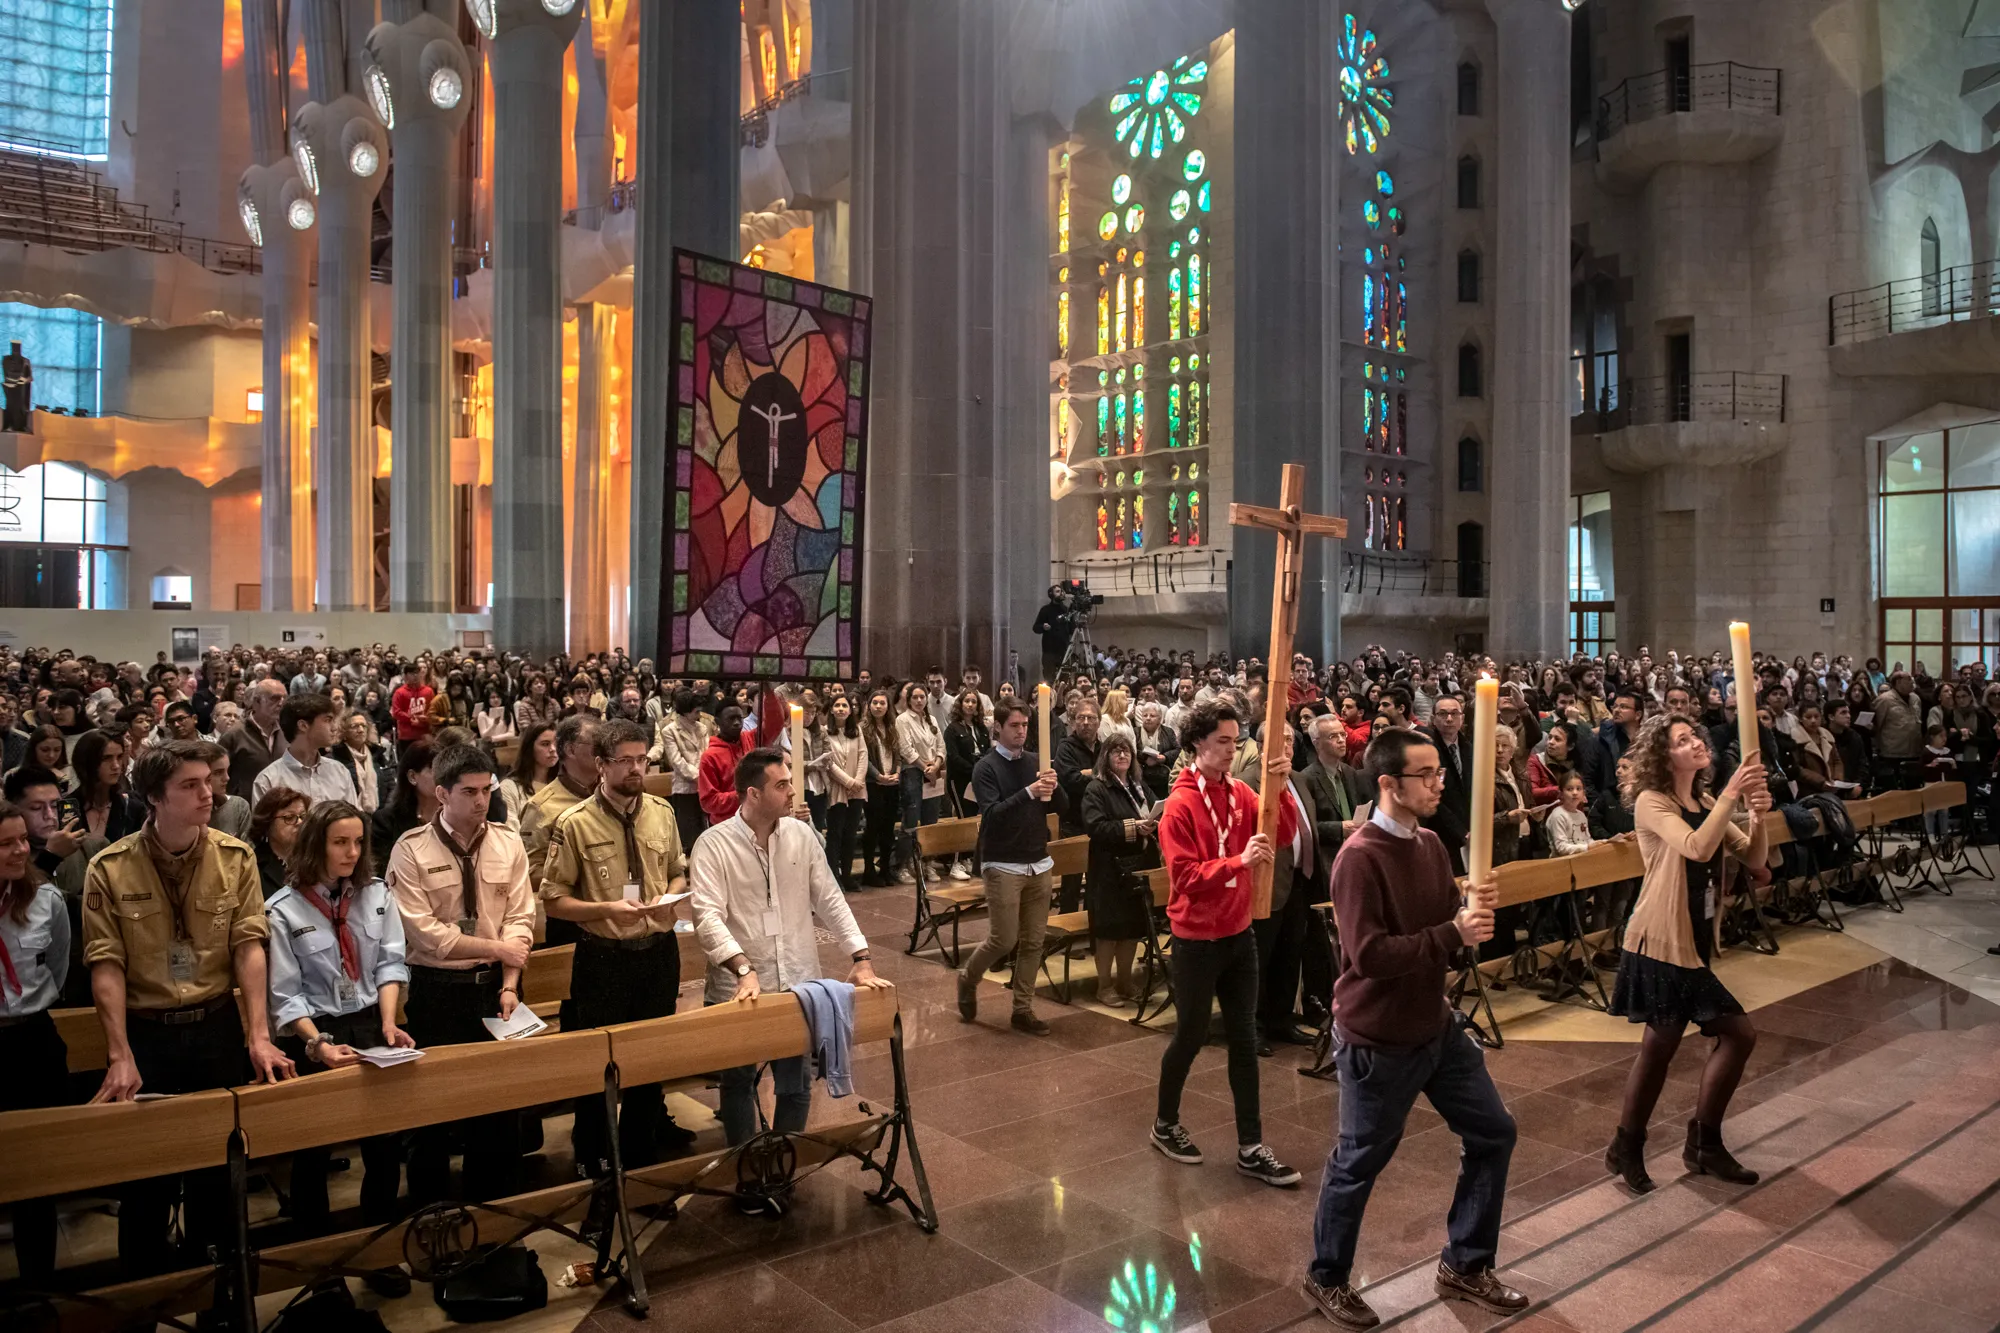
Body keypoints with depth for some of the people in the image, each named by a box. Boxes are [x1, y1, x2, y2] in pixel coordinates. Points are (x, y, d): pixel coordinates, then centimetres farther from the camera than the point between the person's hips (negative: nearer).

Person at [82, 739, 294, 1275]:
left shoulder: (235, 858, -5)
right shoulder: (110, 869, -8)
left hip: (218, 1026, 2)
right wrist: (121, 1056, -17)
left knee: (219, 1160, 13)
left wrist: (259, 1036, -17)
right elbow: (107, 965, -10)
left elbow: (248, 945, -9)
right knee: (144, 1166, 9)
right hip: (145, 1031, -1)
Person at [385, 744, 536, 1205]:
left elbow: (520, 918, -2)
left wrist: (509, 985, -11)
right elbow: (425, 932, -14)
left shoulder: (507, 843, 1)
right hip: (437, 991, -3)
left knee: (501, 1106, 10)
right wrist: (495, 947, -13)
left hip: (495, 985, 3)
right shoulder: (411, 850, -9)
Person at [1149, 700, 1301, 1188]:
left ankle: (1250, 1148, 16)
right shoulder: (1180, 804, -15)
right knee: (1190, 1037, 8)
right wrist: (1239, 862, -31)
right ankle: (1165, 1124, 30)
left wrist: (1280, 788, -23)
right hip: (1197, 938, -6)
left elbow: (1283, 834, -8)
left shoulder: (1239, 792, 3)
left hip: (1239, 932, 6)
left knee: (1244, 1041, 8)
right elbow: (1185, 876, -20)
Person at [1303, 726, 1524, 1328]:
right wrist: (1454, 933, -28)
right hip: (1377, 1039, -8)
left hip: (1437, 1025, 8)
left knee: (1492, 1134, 15)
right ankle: (1326, 1279, 30)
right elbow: (1369, 954, -28)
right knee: (1358, 1163, 7)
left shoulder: (1430, 843, 3)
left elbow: (1448, 922, 8)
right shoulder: (1360, 858, -23)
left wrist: (1474, 911, -13)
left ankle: (1464, 1266, 34)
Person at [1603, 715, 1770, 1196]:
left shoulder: (1705, 803, 11)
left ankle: (1704, 1144, 22)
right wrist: (1731, 793, -30)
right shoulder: (1651, 802, -12)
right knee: (1660, 1046, -1)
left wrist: (1757, 817, -15)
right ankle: (1625, 1150, 17)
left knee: (1738, 1034, 8)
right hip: (1662, 943, -8)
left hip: (1697, 941, 8)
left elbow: (1753, 860, 2)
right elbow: (1696, 848, -30)